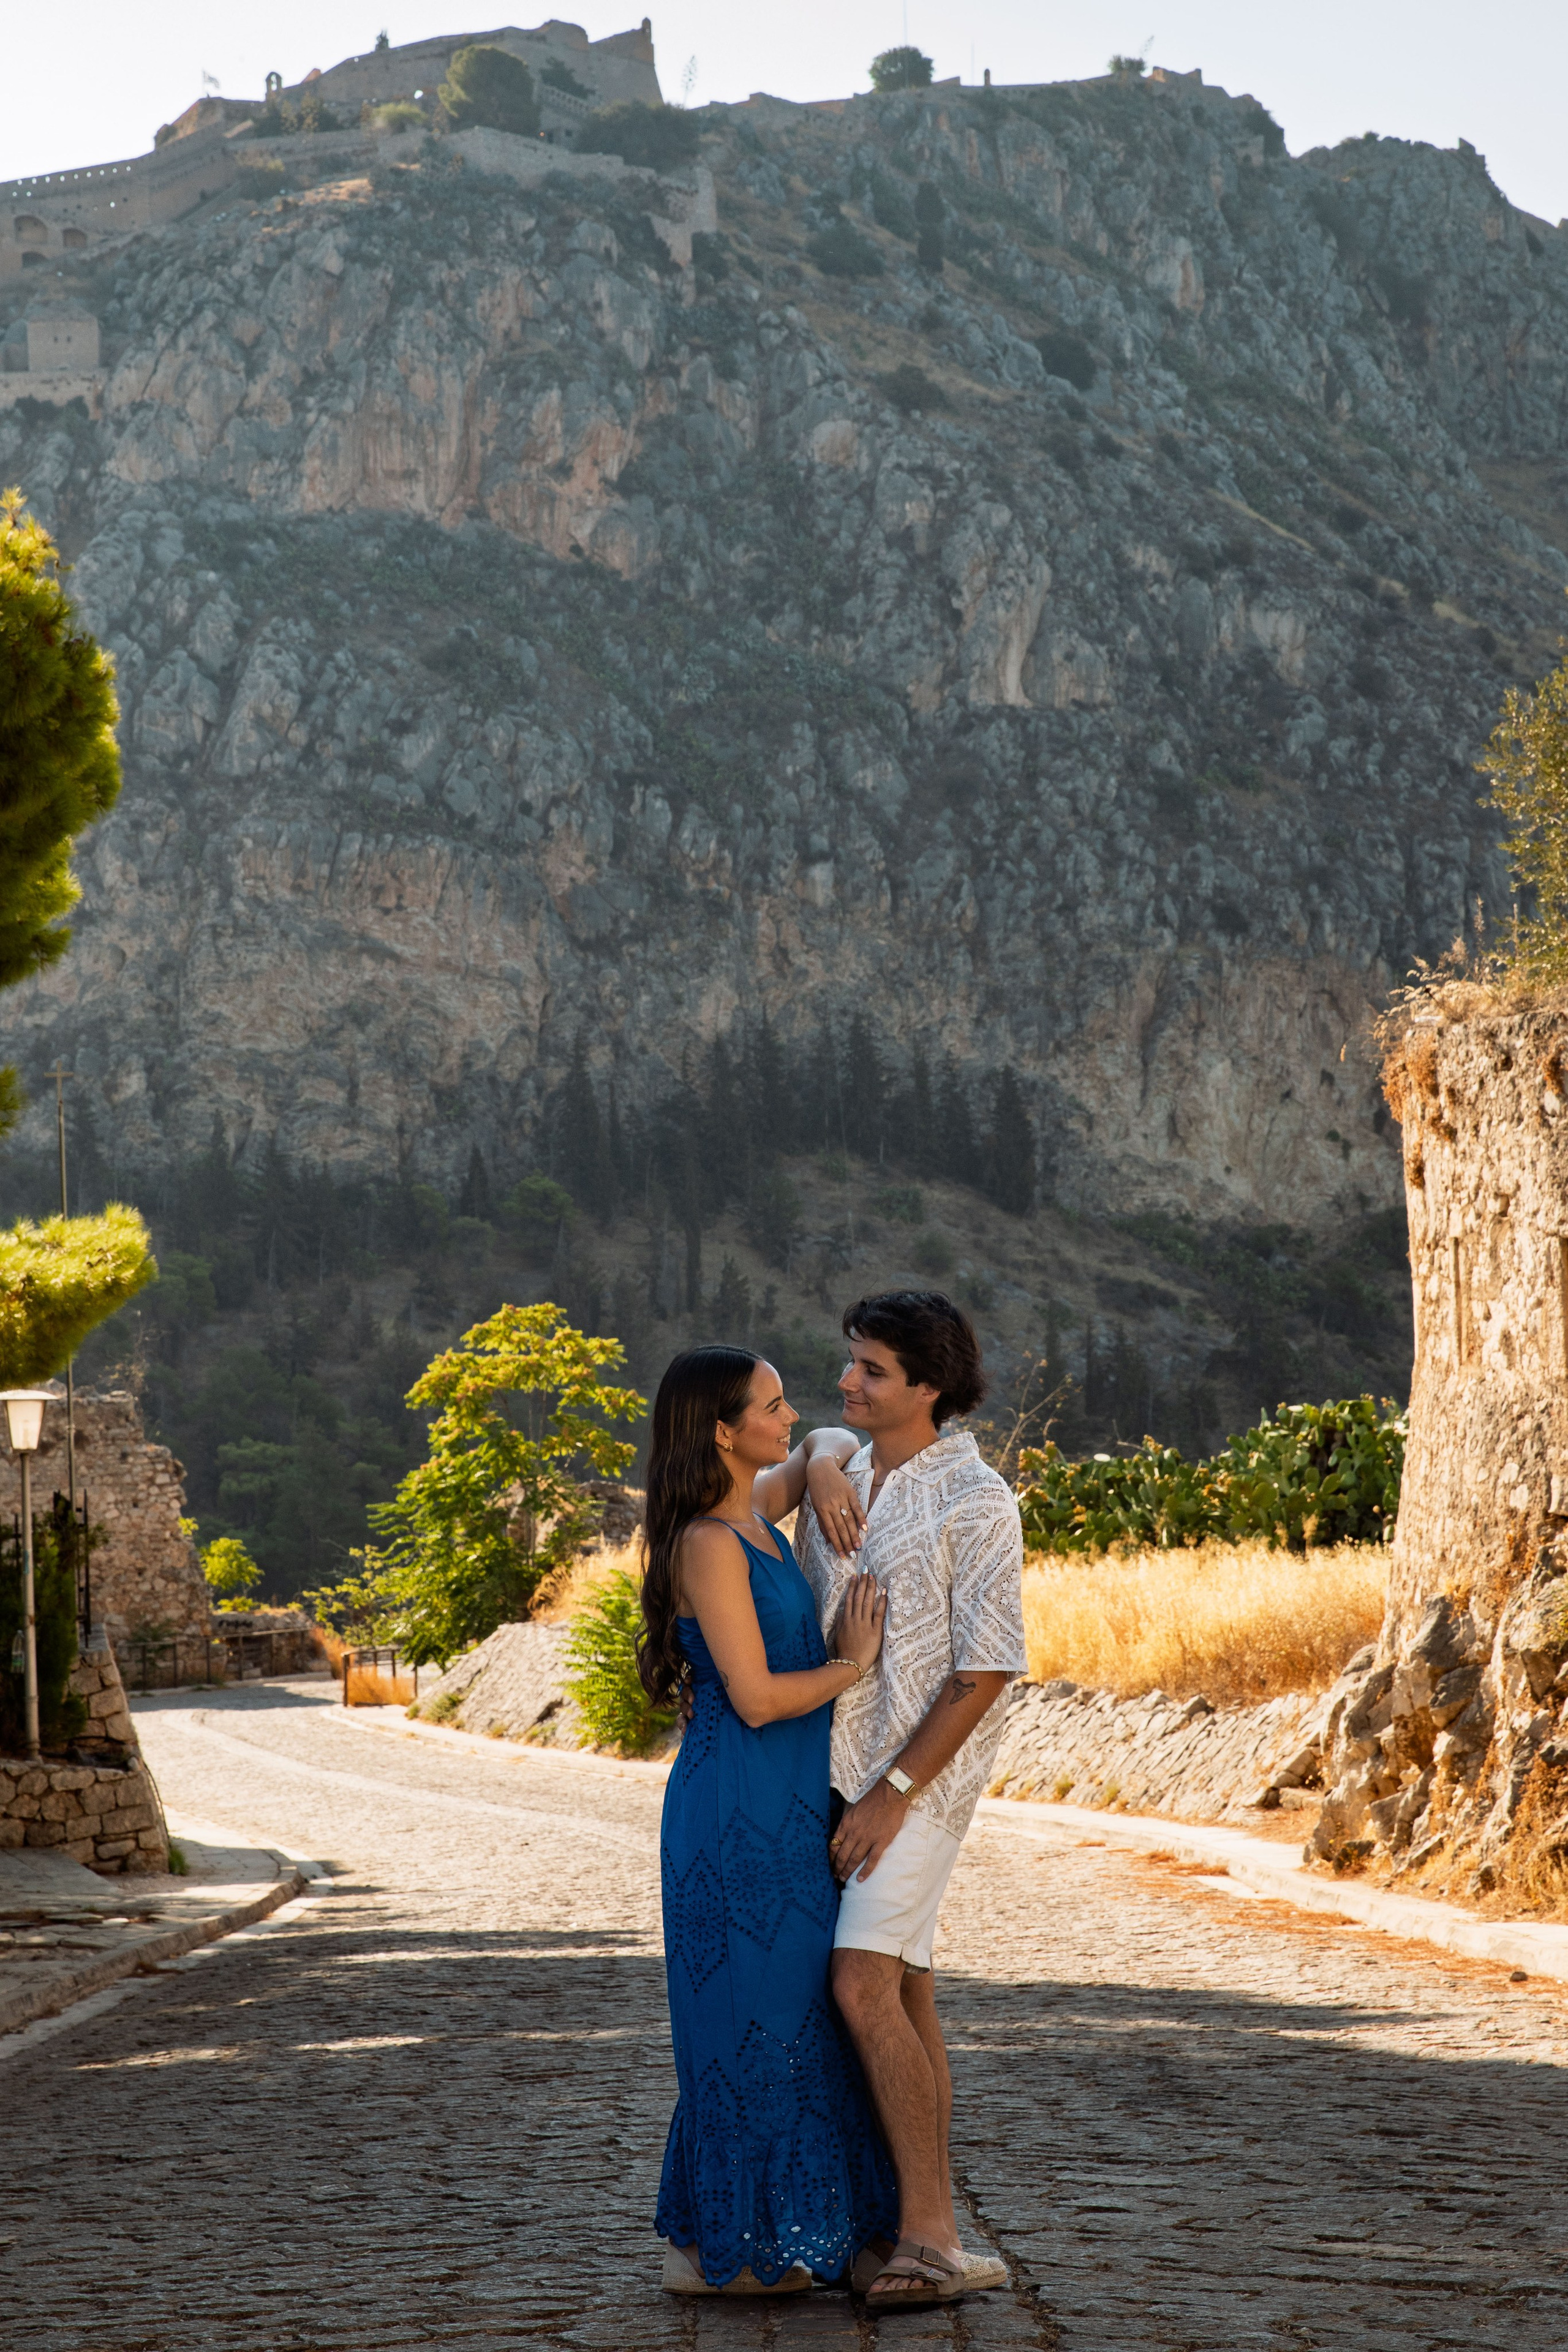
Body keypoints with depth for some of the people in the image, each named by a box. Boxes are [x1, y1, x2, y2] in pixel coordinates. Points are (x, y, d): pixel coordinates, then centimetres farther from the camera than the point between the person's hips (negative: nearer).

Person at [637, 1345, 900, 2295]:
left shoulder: (757, 1511, 9)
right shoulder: (710, 1543, -17)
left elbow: (835, 1440, 28)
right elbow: (756, 1696, -20)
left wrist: (826, 1471, 5)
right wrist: (851, 1665, -7)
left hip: (784, 1809, 9)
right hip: (737, 1810, -9)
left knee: (786, 2015, 14)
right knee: (752, 2015, -2)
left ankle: (708, 2236, 23)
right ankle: (717, 2249, 8)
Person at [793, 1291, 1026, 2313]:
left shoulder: (976, 1503, -11)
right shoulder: (835, 1485, 10)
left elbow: (986, 1670, -14)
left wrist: (892, 1795, -17)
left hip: (923, 1777, -7)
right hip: (836, 1770, 7)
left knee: (864, 1987, -17)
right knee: (905, 2000, 9)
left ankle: (930, 2237, -12)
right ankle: (925, 2234, 14)